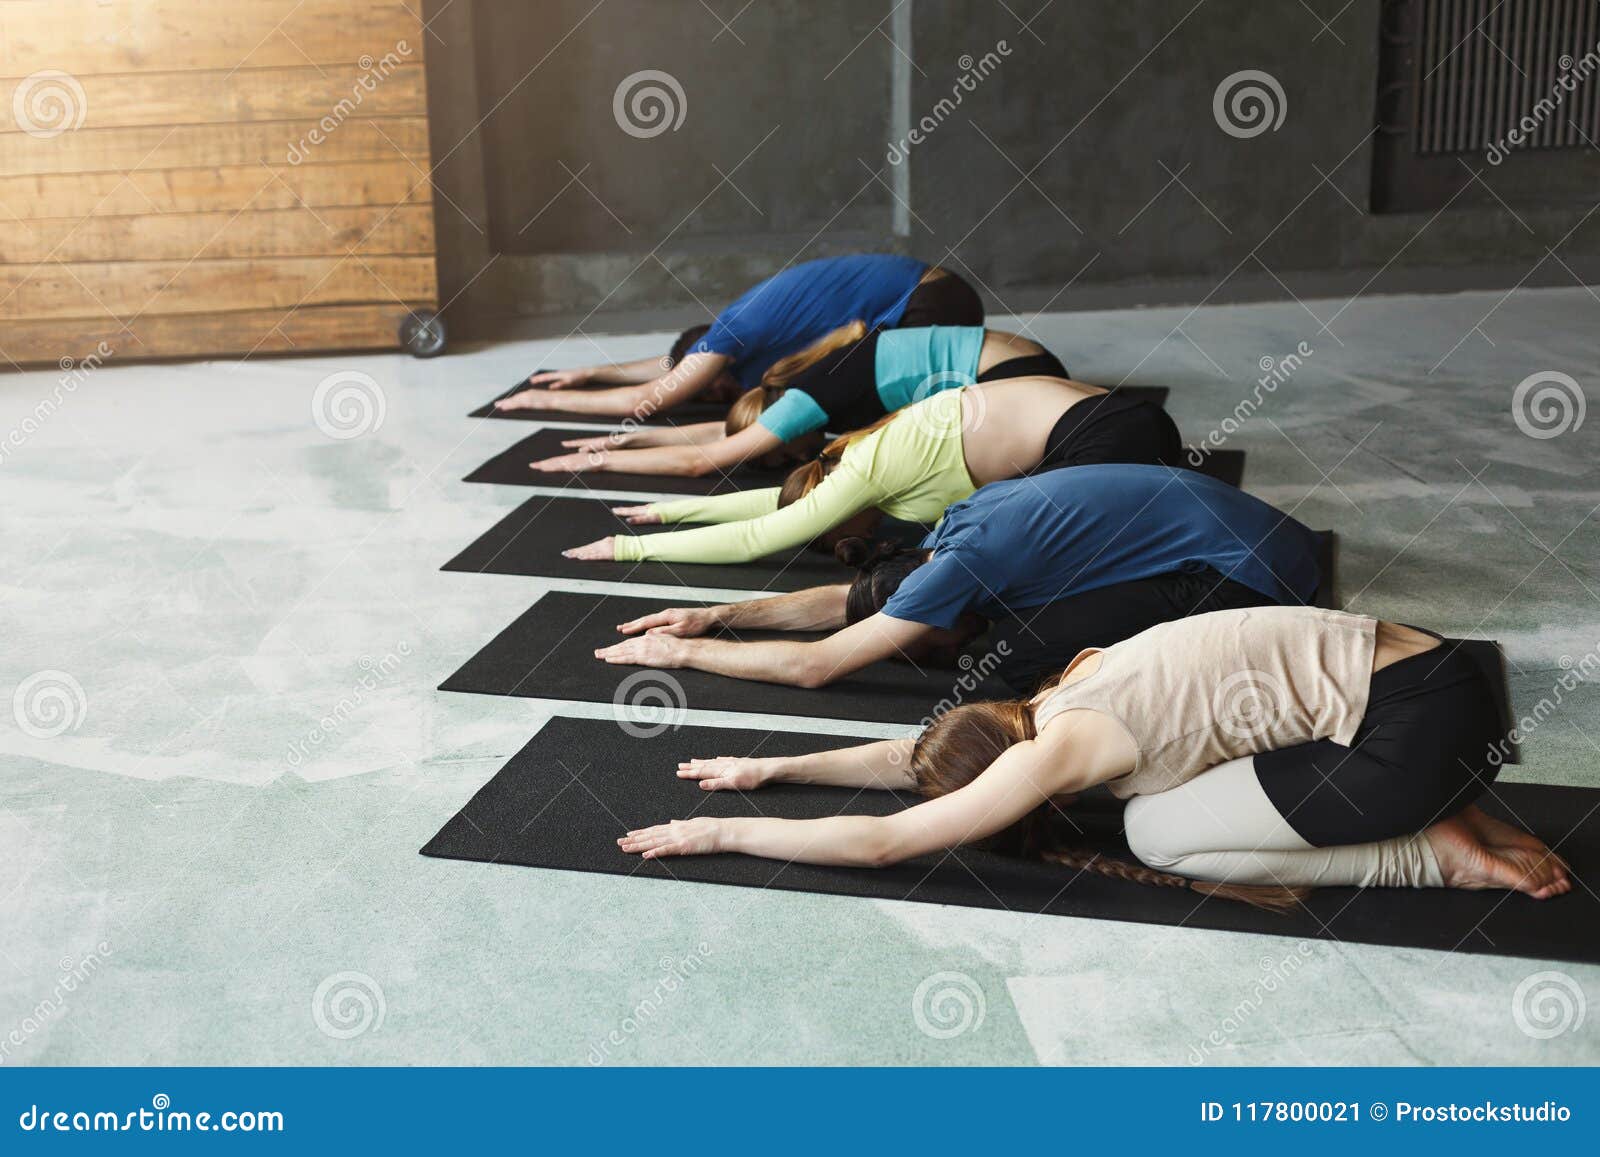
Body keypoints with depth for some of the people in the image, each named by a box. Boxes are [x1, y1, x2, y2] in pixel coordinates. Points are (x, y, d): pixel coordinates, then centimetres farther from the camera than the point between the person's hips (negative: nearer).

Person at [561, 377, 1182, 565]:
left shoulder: (865, 472, -7)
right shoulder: (886, 450, 17)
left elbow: (752, 539, -2)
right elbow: (787, 497, 33)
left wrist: (633, 547, 6)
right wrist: (675, 509, 36)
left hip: (1102, 440, -9)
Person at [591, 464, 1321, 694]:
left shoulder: (963, 561, -16)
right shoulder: (966, 519, 10)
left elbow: (815, 666, -13)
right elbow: (845, 602, 23)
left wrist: (683, 652, -3)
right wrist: (717, 616, 18)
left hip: (1247, 574, -10)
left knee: (1021, 651, -14)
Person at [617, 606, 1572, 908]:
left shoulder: (1057, 749, -15)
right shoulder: (1082, 680, 11)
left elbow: (878, 842, -11)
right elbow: (920, 757, 23)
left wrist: (720, 833, -3)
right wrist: (773, 770, 23)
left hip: (1421, 724, -9)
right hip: (1420, 678, 9)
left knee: (1158, 834, -4)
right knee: (1164, 799, 20)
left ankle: (1442, 856, -1)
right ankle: (1451, 818, 14)